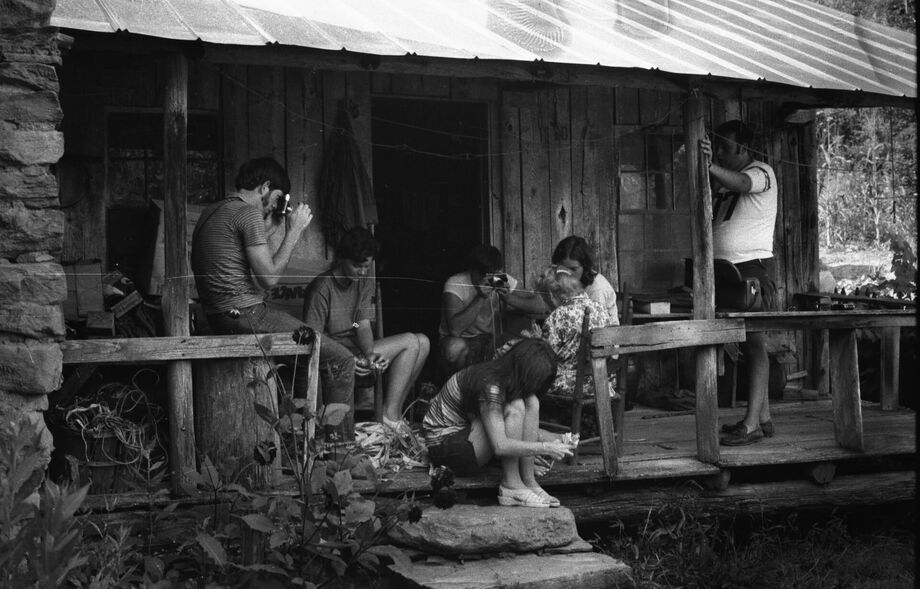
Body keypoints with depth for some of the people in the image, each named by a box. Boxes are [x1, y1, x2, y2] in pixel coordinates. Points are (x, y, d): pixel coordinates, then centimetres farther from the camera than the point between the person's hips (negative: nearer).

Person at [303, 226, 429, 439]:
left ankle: (391, 411, -11)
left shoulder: (365, 283, 8)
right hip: (330, 355, -7)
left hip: (357, 350, 7)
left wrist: (370, 353, -22)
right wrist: (350, 360, -32)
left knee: (420, 342, -3)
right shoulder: (321, 288, -15)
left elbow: (364, 326, 0)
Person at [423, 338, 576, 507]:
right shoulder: (489, 384, -28)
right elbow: (500, 446, -32)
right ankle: (510, 486, -17)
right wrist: (546, 448, -27)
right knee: (515, 408, -26)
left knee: (531, 401, -8)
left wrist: (554, 439, -3)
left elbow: (520, 427, 10)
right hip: (445, 443, -9)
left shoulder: (507, 377, 0)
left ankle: (528, 481, -10)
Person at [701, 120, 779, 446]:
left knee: (755, 343, -11)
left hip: (753, 266, -7)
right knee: (747, 345, 6)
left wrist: (710, 166, -45)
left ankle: (751, 424, -16)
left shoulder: (761, 172, -3)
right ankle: (763, 417, 10)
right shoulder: (722, 179, 20)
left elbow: (742, 184, -28)